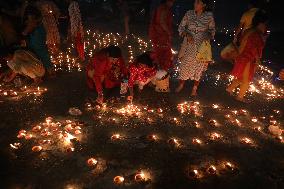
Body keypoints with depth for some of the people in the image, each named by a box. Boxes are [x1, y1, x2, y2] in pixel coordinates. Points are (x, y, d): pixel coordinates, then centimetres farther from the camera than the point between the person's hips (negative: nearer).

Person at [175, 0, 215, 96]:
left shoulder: (209, 16, -6)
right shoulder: (189, 14, -4)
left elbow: (212, 30, 5)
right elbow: (181, 27, 1)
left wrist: (208, 36, -15)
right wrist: (187, 34, -16)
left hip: (202, 46, 0)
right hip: (188, 45, 1)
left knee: (199, 67, 8)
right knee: (185, 64, 7)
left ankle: (195, 88, 25)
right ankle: (181, 85, 28)